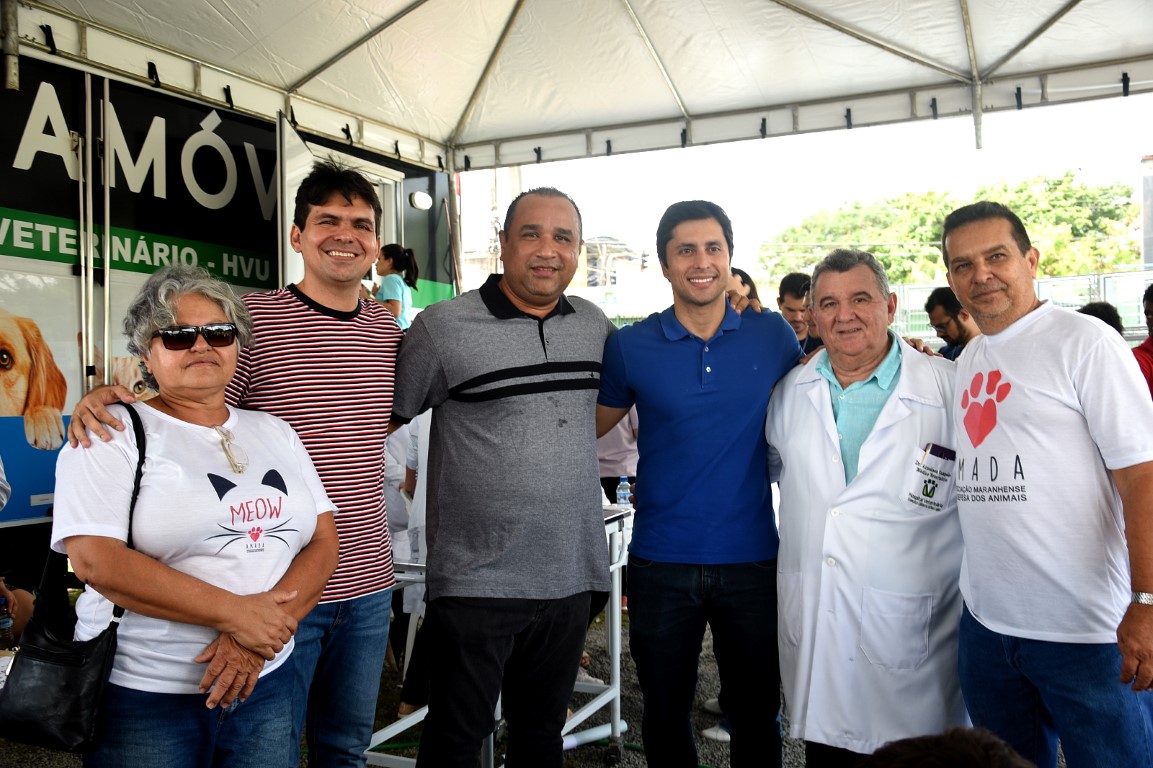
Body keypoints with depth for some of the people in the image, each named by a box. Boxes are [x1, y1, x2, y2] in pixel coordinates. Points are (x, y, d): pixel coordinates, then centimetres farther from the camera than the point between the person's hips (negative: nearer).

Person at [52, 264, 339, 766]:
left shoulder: (274, 433, 9)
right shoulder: (114, 433, -5)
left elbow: (324, 542, 2)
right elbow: (94, 559, -16)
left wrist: (259, 637, -13)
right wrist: (237, 613, -19)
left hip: (266, 684, 4)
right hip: (142, 693, -3)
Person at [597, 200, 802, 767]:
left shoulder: (771, 334, 0)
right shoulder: (630, 347, -3)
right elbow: (590, 425, 8)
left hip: (752, 556, 0)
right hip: (661, 563, 0)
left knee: (756, 712, 15)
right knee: (665, 712, 16)